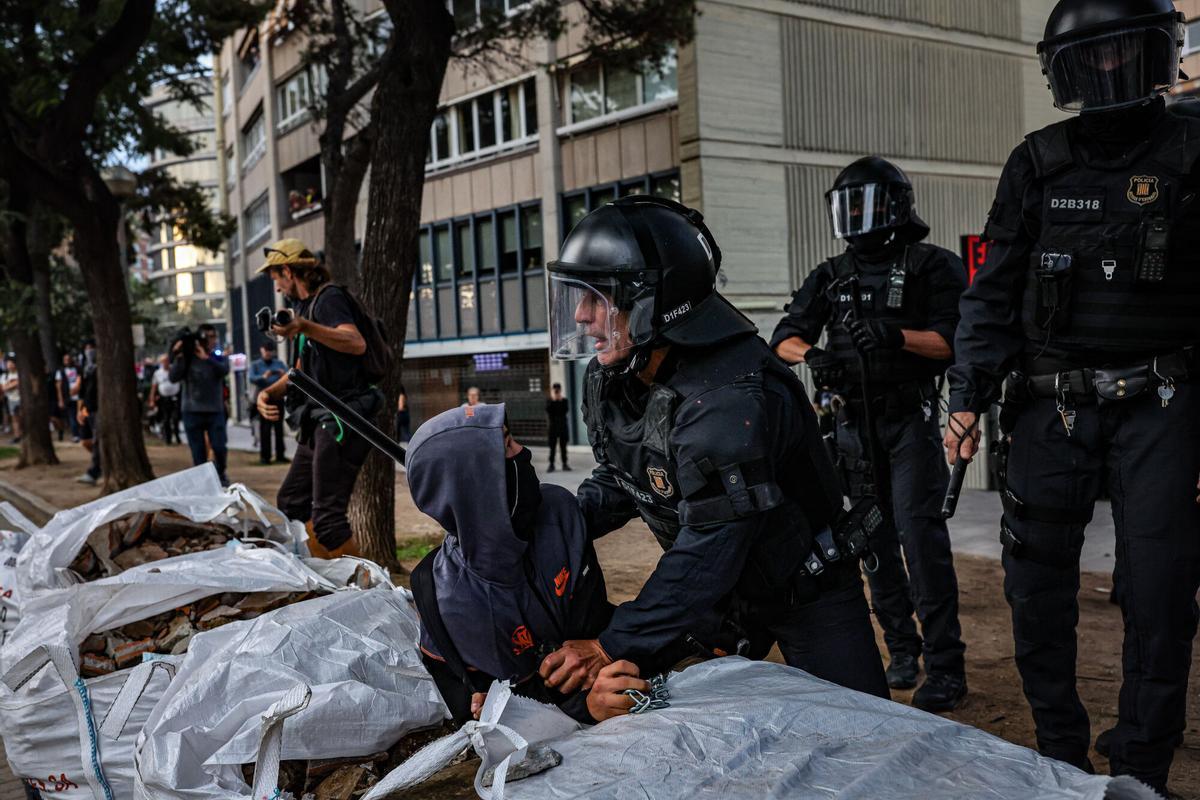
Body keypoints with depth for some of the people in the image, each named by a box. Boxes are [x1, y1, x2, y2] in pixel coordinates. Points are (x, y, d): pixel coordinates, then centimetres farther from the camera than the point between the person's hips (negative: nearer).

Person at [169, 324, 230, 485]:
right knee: (198, 452, 2)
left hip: (215, 411, 0)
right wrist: (178, 358, -19)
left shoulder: (218, 357, 4)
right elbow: (173, 378, -9)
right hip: (192, 411, 0)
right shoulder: (187, 358, 1)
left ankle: (220, 473, 20)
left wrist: (206, 358, -28)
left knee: (219, 447, -6)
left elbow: (224, 370, -17)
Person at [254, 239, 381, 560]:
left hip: (342, 420, -11)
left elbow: (357, 344, -28)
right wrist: (270, 391, 10)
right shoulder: (306, 306, 21)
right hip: (321, 422, 11)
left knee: (327, 516, -14)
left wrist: (305, 328, -39)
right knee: (291, 501, 15)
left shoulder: (329, 298, -9)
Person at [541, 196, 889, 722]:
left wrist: (615, 647, -33)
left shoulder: (729, 401, -37)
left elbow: (706, 552, -36)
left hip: (806, 587, -7)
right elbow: (618, 480, 7)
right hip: (722, 586, 7)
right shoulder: (610, 380, -7)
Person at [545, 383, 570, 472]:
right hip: (552, 427, -1)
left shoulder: (564, 401, 4)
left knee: (563, 447, 4)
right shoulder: (549, 402, 3)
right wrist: (553, 401, -16)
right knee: (552, 447, 2)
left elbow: (566, 410, -11)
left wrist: (561, 401, -14)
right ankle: (551, 464, 6)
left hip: (563, 427, 1)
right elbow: (548, 410, -15)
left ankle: (565, 464, 8)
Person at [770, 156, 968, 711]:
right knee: (877, 540, 9)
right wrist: (810, 355, -14)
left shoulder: (932, 266, 0)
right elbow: (785, 337, 7)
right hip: (853, 421, 5)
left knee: (920, 535, -13)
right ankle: (902, 649, 22)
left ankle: (945, 667, -8)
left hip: (910, 420, -5)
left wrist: (897, 337, -25)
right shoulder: (831, 276, 13)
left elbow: (952, 340, -9)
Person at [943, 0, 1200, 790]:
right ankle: (1060, 760, 22)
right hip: (1051, 406, 2)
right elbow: (994, 293, 7)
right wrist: (969, 397, -1)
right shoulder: (1038, 164, 7)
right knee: (1038, 588, 5)